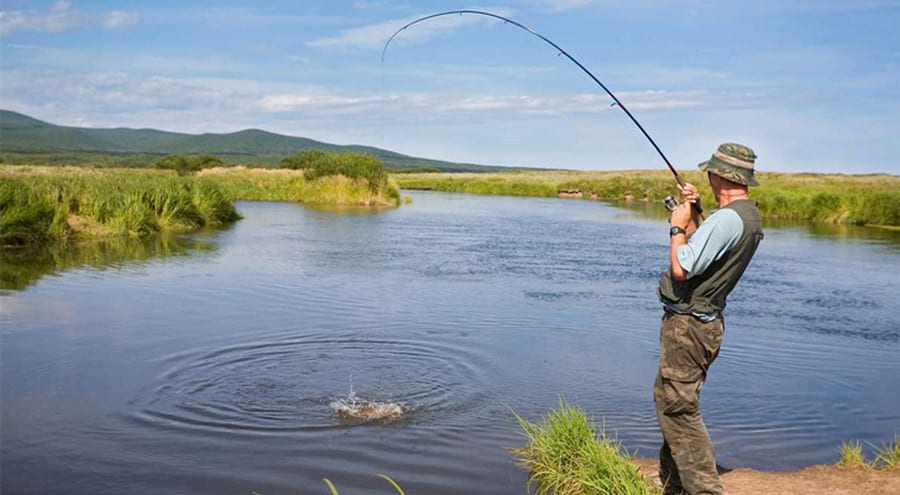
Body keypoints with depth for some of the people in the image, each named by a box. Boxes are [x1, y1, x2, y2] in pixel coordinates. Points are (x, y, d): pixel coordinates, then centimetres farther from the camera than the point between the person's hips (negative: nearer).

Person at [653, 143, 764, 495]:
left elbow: (681, 268, -24)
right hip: (705, 322, 11)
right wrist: (692, 216, 12)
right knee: (671, 402, 20)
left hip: (687, 324, -11)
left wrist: (677, 226, -10)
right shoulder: (750, 216, 10)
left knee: (678, 409, -7)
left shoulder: (725, 219, -22)